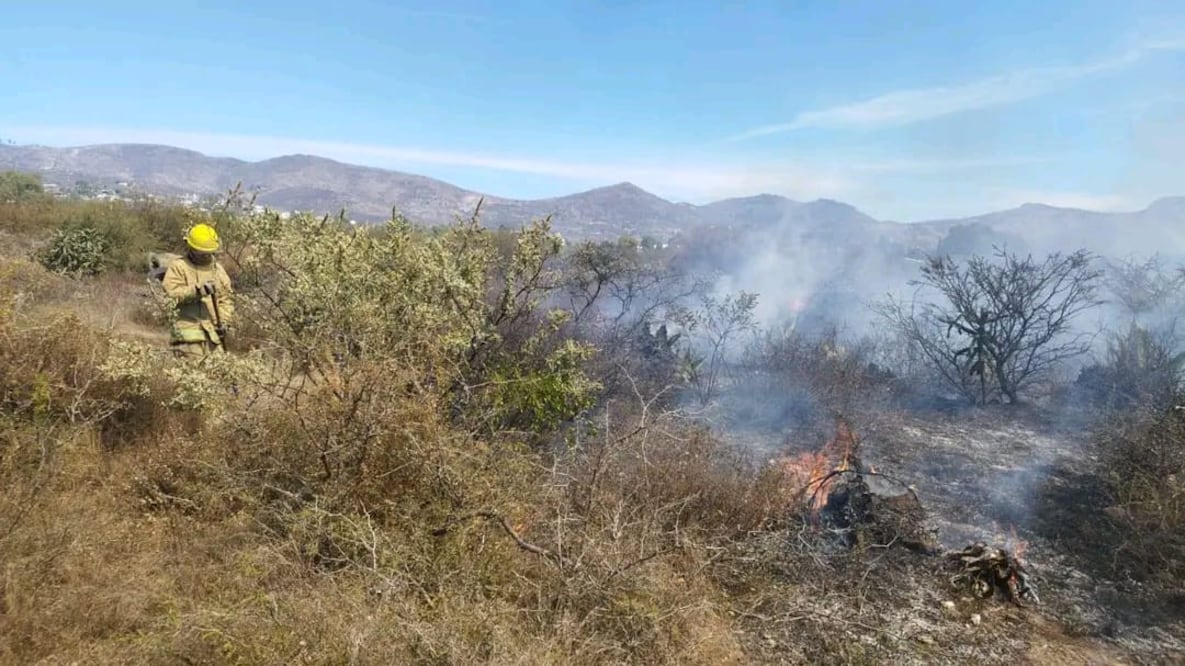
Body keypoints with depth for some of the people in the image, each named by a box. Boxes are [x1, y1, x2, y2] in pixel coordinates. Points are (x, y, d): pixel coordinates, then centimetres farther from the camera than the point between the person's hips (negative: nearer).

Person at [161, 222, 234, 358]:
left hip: (213, 330, 4)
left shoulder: (217, 268, 16)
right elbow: (171, 293, -11)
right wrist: (197, 290, -24)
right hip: (189, 330, -4)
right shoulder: (178, 267, 3)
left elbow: (227, 298, 14)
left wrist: (223, 321, 1)